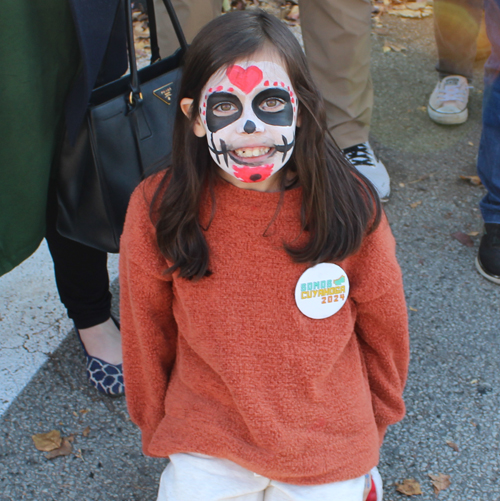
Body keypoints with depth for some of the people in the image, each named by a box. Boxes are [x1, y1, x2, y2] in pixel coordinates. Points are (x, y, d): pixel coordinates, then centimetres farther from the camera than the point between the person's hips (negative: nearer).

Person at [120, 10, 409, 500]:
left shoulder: (350, 206, -16)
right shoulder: (156, 211, -16)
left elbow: (382, 326, 0)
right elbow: (147, 331, 0)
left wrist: (374, 422, 13)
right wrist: (158, 428, 11)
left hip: (329, 444, 0)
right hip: (207, 443, 0)